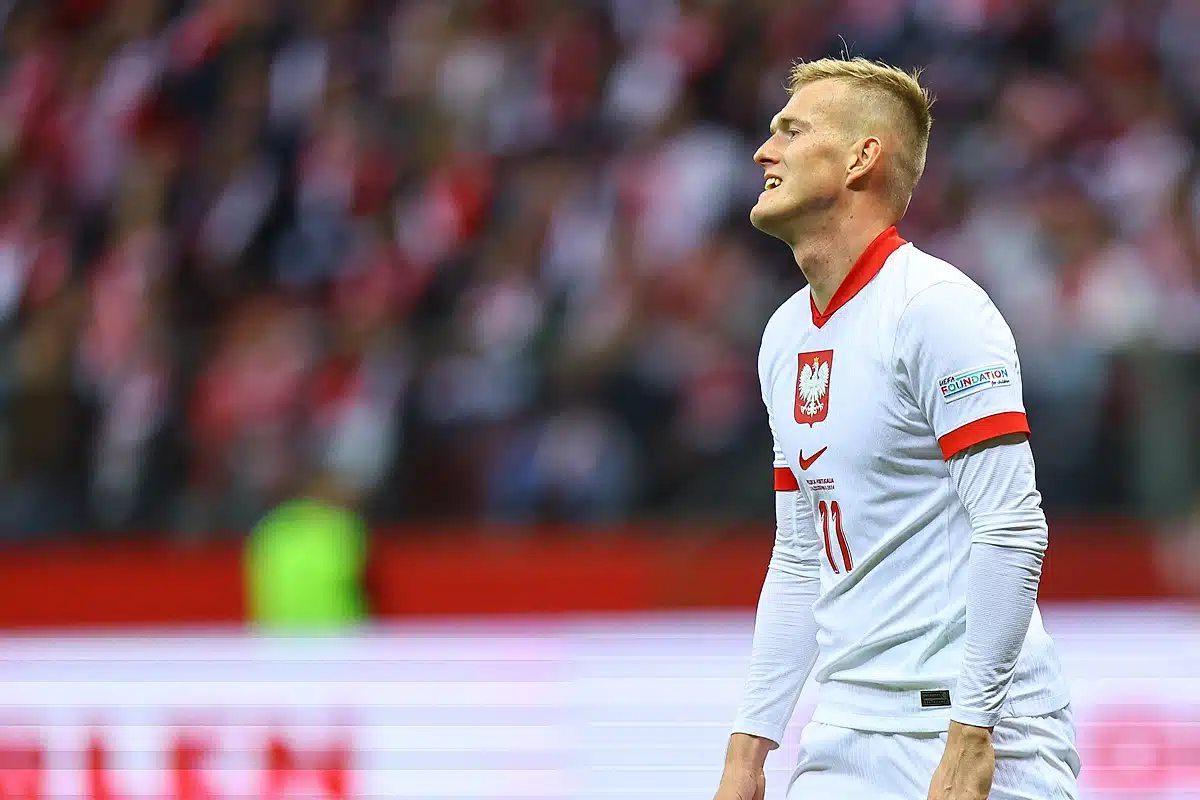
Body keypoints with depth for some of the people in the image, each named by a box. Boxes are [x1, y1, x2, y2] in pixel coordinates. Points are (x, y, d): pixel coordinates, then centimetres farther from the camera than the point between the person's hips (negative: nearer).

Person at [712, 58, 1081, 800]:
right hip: (846, 733, 7)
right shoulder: (787, 334, 14)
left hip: (975, 737, -7)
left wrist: (970, 738, -21)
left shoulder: (935, 307, -11)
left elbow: (1012, 530, -17)